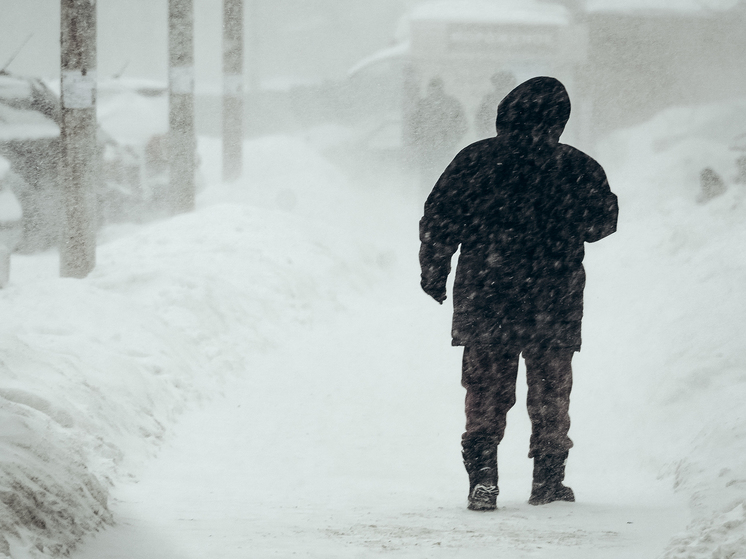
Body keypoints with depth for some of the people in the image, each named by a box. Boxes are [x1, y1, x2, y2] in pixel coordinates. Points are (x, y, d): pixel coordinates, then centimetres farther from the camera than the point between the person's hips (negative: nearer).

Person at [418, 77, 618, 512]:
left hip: (483, 301, 0)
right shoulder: (579, 169, -6)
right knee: (551, 394, 14)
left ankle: (482, 476, -1)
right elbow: (603, 224, 9)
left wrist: (434, 271, 12)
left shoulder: (476, 160, -6)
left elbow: (438, 222, -2)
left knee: (485, 393, 9)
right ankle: (548, 480, 17)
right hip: (555, 307, 0)